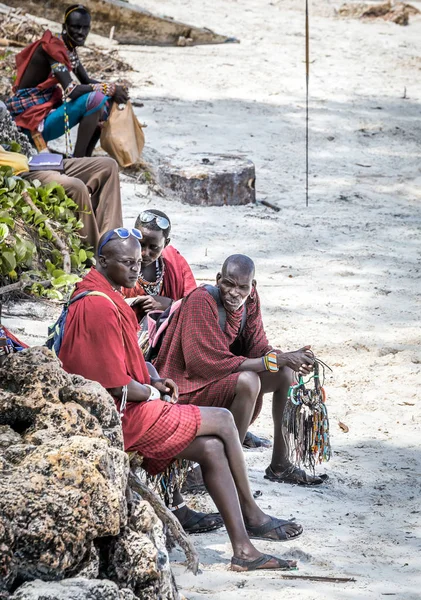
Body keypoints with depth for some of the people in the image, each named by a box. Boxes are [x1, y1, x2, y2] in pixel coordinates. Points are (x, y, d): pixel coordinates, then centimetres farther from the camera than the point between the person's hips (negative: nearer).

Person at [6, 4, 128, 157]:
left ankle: (85, 159, 4)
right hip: (34, 121, -10)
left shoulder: (70, 50, 8)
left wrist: (114, 89, -3)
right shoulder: (52, 48, -20)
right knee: (95, 98, -25)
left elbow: (87, 81, 16)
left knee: (107, 102, 10)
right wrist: (109, 89, -24)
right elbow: (71, 90, -30)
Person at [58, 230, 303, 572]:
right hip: (123, 416, -10)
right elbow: (118, 387, -22)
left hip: (120, 412, 10)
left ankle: (243, 549, 0)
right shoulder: (99, 307, -21)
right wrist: (152, 392, -3)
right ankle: (251, 515, 8)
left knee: (212, 448, 0)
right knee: (223, 422, -6)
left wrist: (152, 382, 9)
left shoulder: (103, 298, 14)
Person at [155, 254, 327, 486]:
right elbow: (214, 363, -28)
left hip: (222, 379, 9)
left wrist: (289, 359, -21)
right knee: (248, 382, -32)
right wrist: (275, 360, -28)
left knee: (285, 372, -2)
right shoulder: (201, 301, -25)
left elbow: (257, 347, 1)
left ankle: (280, 464, 6)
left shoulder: (249, 299, -2)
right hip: (187, 388, -9)